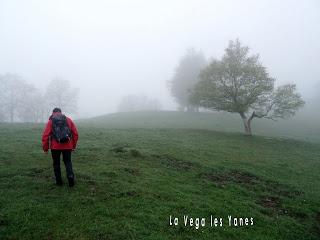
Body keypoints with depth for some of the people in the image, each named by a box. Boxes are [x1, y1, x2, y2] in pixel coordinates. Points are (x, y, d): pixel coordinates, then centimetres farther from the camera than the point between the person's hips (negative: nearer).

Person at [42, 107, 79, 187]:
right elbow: (75, 133, 4)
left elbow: (45, 135, -4)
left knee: (56, 163, 15)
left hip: (55, 146, -1)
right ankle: (70, 176, -7)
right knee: (68, 162, 14)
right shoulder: (68, 120, 8)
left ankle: (59, 181, 19)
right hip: (67, 146, 1)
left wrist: (45, 148, 4)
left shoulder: (50, 121, 3)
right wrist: (74, 145, 12)